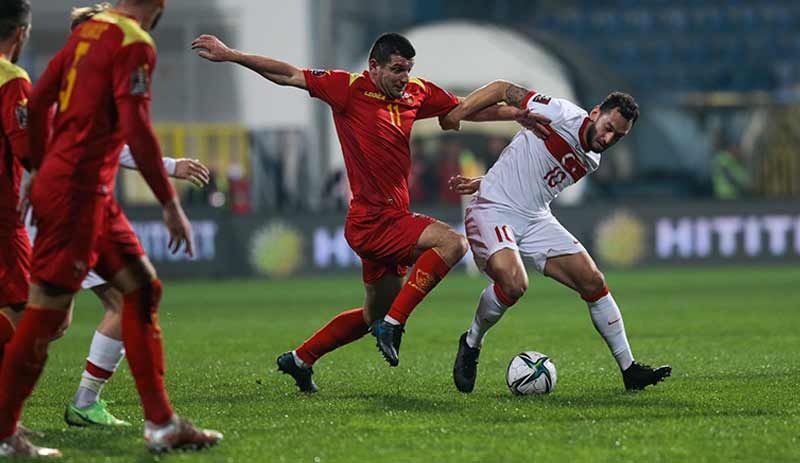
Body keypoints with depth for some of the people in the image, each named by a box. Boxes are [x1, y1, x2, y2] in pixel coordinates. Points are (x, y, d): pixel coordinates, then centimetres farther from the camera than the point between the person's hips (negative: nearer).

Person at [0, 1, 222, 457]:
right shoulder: (135, 44, -13)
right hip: (77, 192, -10)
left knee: (142, 288, 11)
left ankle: (161, 423, 12)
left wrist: (40, 169, 28)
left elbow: (37, 102, 17)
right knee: (47, 313, -3)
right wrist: (170, 204, -16)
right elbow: (137, 129, -21)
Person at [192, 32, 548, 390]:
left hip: (391, 220, 8)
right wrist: (229, 55, -9)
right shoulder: (351, 89, -9)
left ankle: (300, 360, 32)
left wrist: (519, 113, 13)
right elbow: (289, 76, -7)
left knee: (375, 314, 19)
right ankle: (392, 324, -19)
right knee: (452, 243, -24)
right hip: (371, 222, -8)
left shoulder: (417, 93, 8)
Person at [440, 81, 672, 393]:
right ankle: (471, 344, -3)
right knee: (514, 283, -31)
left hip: (536, 219, 8)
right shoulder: (561, 115, -15)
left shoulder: (590, 162, 9)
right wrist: (458, 113, -16)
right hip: (493, 212, -8)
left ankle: (629, 369, 7)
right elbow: (502, 90, -9)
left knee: (593, 282, -2)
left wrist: (484, 184, 8)